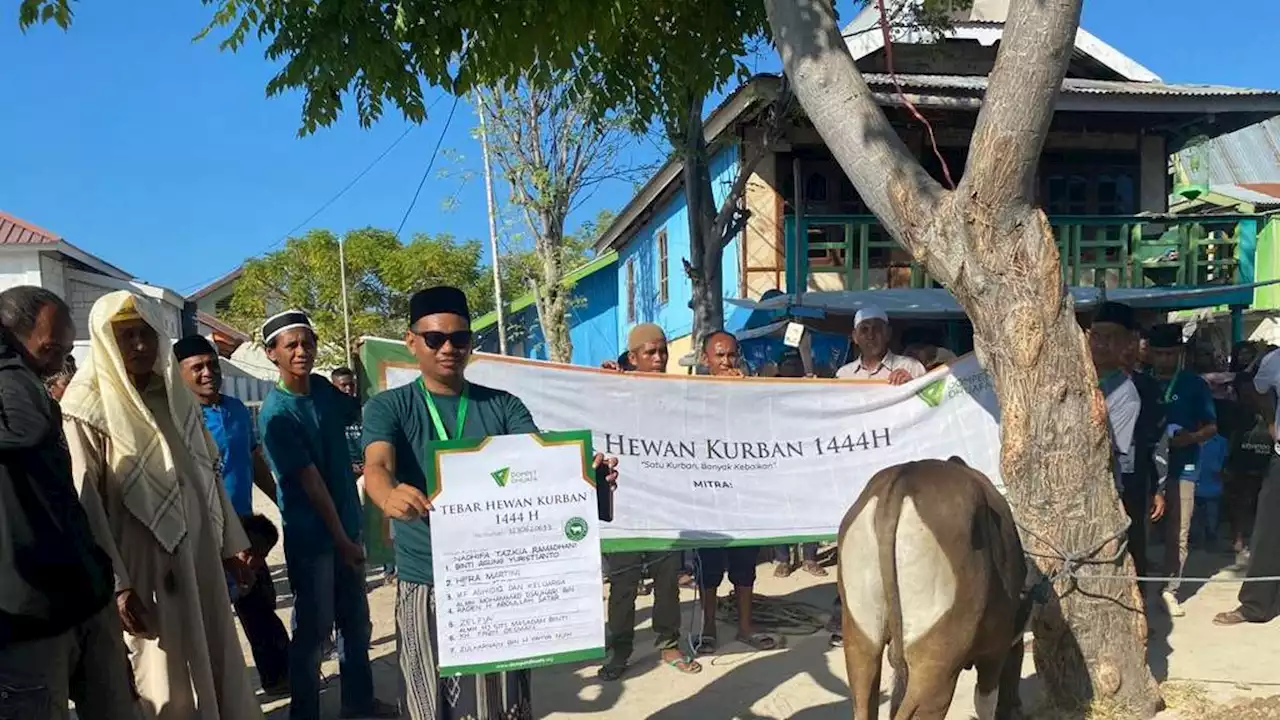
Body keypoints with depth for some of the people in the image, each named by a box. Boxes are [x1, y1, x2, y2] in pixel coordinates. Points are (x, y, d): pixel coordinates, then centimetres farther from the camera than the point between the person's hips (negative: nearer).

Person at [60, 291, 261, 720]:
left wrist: (233, 544, 11)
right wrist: (116, 583, -18)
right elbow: (86, 504, -13)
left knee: (217, 669, 13)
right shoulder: (87, 406, -9)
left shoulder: (175, 394, 9)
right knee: (165, 685, 4)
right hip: (142, 565, -6)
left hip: (200, 557, 6)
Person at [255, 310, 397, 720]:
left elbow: (363, 411, 19)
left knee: (357, 621, 18)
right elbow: (310, 481, -19)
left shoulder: (322, 388, 1)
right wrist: (341, 539, -17)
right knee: (314, 629, 4)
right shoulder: (276, 414, -19)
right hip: (311, 536, -7)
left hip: (345, 525, 7)